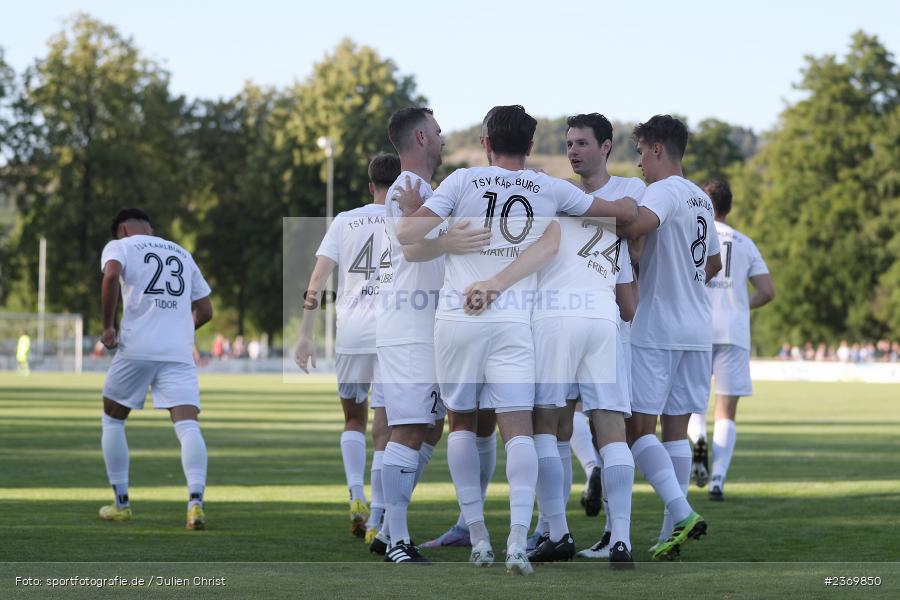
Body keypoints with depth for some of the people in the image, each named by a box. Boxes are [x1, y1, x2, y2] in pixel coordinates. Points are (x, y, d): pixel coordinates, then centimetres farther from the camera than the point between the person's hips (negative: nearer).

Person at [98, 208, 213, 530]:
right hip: (179, 352, 3)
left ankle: (121, 503, 19)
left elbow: (111, 276, -15)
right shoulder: (183, 255, 23)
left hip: (136, 347, -2)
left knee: (113, 421, 17)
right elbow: (205, 311, 23)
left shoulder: (119, 246, 9)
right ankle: (195, 501, -29)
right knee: (188, 425, -8)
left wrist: (108, 326, -8)